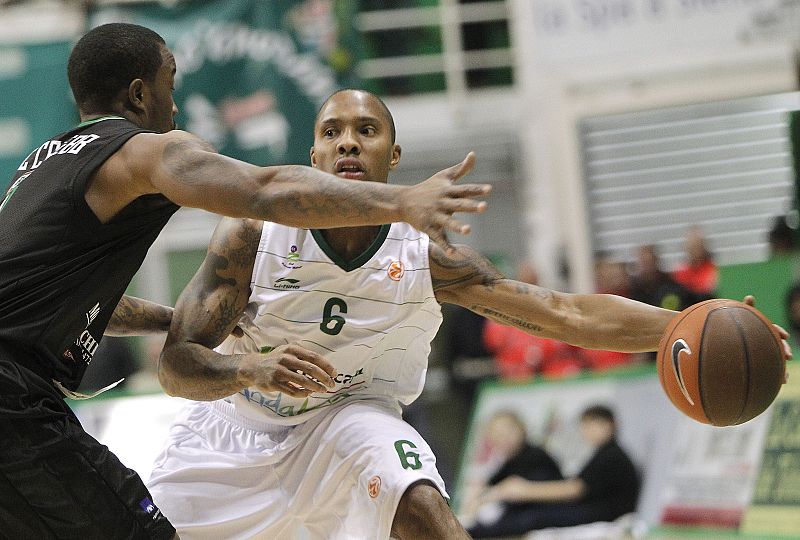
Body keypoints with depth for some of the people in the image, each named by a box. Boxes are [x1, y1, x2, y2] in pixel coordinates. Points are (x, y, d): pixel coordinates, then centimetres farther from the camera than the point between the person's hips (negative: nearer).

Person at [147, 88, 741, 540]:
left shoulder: (427, 259, -20)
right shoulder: (253, 234, -22)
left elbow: (567, 315, -22)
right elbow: (176, 366, -22)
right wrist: (251, 369, -44)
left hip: (349, 414, -1)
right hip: (236, 424, 1)